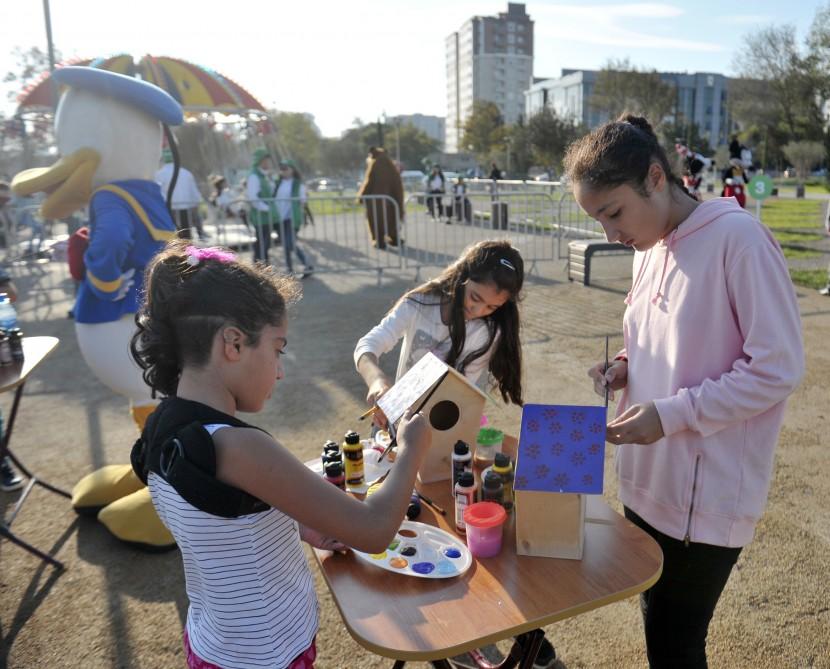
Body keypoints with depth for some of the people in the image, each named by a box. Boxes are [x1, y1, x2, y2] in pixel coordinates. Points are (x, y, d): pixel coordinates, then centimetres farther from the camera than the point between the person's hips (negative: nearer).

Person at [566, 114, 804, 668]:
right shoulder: (650, 249, 7)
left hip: (707, 495, -7)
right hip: (649, 480, 7)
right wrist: (627, 368, -1)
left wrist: (670, 414, -21)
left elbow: (778, 369, -17)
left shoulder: (738, 238, -18)